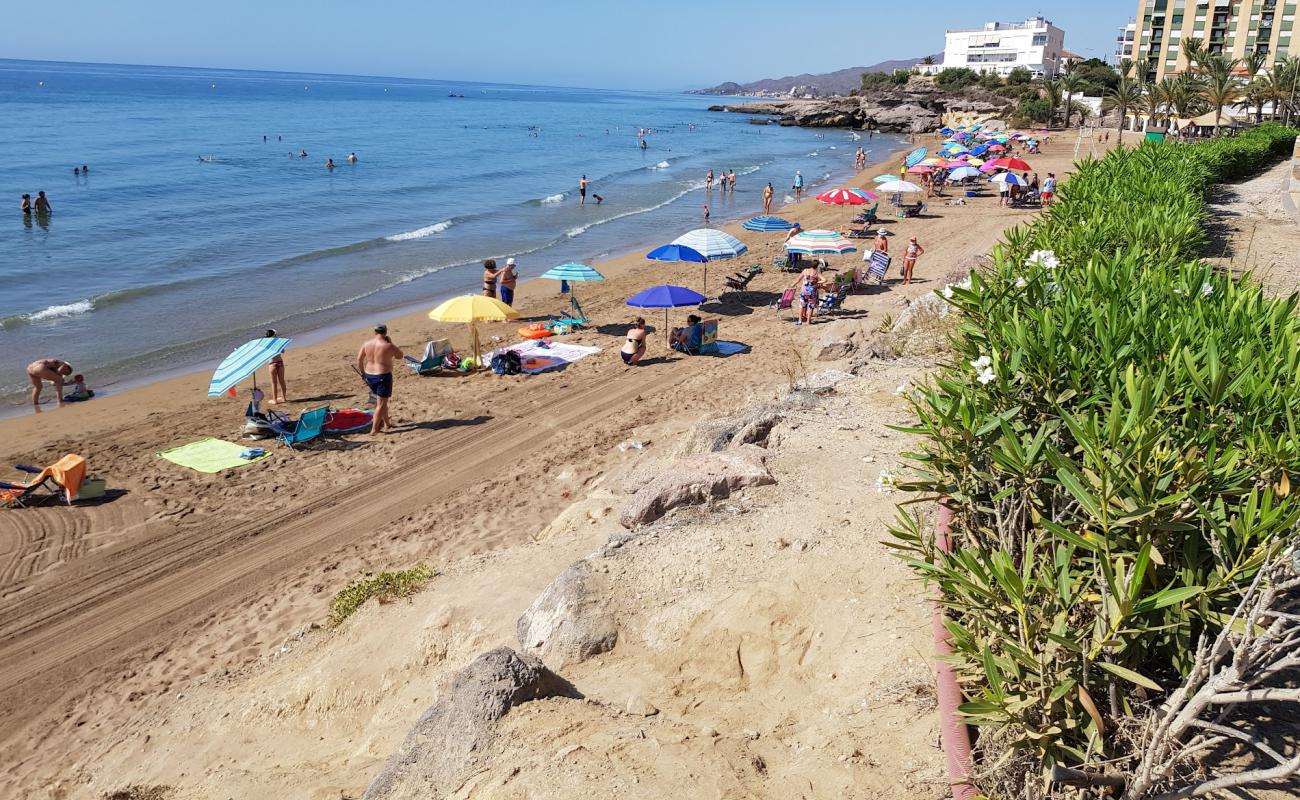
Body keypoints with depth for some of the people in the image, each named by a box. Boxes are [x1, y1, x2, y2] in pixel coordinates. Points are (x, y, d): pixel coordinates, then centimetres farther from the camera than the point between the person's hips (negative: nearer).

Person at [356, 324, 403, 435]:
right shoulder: (388, 346, -17)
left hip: (369, 375, 6)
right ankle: (374, 430, -4)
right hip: (383, 376, -6)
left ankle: (386, 423, 34)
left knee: (380, 400, 23)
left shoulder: (367, 343, 0)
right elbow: (400, 355, -2)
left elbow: (359, 359, 6)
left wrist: (362, 373, 17)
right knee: (381, 404, 0)